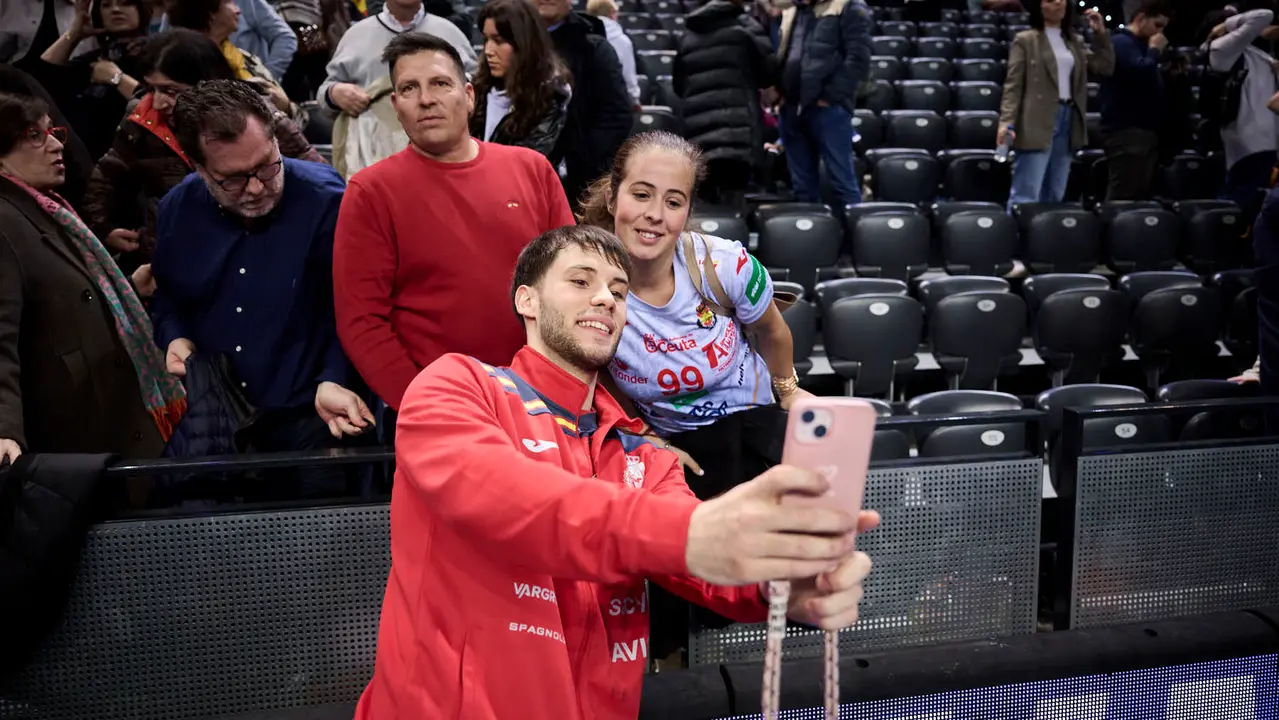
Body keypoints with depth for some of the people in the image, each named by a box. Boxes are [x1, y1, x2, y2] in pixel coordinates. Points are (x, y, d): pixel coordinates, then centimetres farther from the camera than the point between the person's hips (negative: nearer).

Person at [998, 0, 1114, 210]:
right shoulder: (1025, 40, 1)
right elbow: (1013, 85, -5)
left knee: (1054, 197, 10)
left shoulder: (1075, 41, 17)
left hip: (1068, 120, 6)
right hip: (1037, 123, -6)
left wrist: (1101, 33, 4)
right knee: (1026, 197, -10)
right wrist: (1006, 121, -18)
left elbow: (1105, 68, 12)